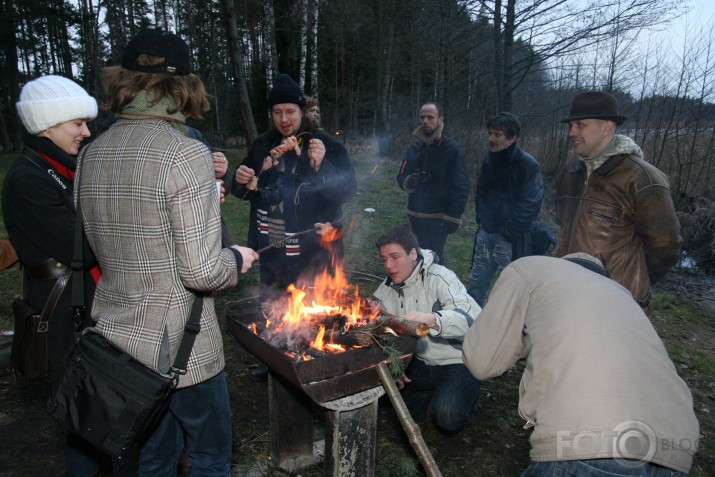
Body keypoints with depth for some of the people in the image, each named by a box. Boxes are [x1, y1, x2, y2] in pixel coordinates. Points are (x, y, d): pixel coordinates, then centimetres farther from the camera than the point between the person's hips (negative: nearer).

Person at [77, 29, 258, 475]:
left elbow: (103, 247, 11)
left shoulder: (91, 155, 1)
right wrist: (237, 259, -4)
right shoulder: (186, 154, -20)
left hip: (117, 340, 7)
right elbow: (201, 271, -25)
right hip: (180, 349, -6)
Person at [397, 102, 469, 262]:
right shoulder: (414, 148, 6)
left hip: (438, 217, -6)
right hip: (415, 214, 6)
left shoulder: (452, 149, -11)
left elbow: (461, 186, -13)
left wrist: (454, 216, -16)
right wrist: (407, 182, -16)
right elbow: (401, 176, 7)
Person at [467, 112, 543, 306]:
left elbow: (530, 206, -16)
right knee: (476, 283, 13)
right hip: (486, 234, 6)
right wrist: (481, 219, 8)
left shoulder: (528, 165, -13)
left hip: (510, 239, -6)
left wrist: (508, 234, -15)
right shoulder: (489, 161, 8)